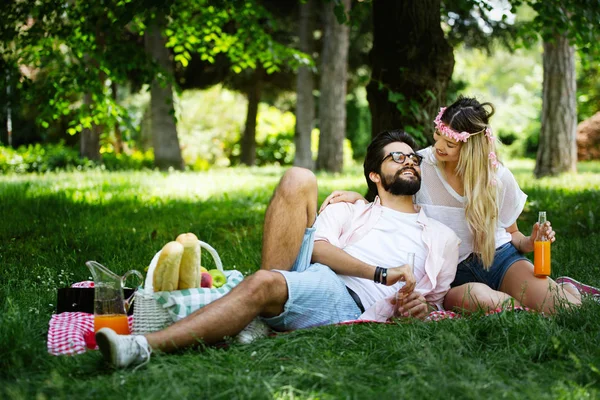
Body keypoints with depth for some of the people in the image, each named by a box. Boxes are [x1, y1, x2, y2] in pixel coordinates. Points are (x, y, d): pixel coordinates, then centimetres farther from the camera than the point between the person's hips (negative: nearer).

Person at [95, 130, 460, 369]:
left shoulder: (442, 237, 28)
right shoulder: (349, 211, 27)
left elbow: (433, 298, 25)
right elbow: (318, 247, 7)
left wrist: (419, 306, -2)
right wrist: (382, 274, -8)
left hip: (350, 301, -3)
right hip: (309, 270, 3)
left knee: (263, 284, -34)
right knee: (298, 179, -14)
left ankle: (143, 347, -47)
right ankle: (265, 311, -25)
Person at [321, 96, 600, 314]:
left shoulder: (499, 178, -4)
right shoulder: (420, 166, -7)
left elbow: (510, 234, 9)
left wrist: (530, 242, -14)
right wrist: (357, 198, -13)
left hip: (499, 257, 1)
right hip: (452, 273, -1)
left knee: (565, 306, -26)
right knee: (474, 295, -41)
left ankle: (567, 288, 13)